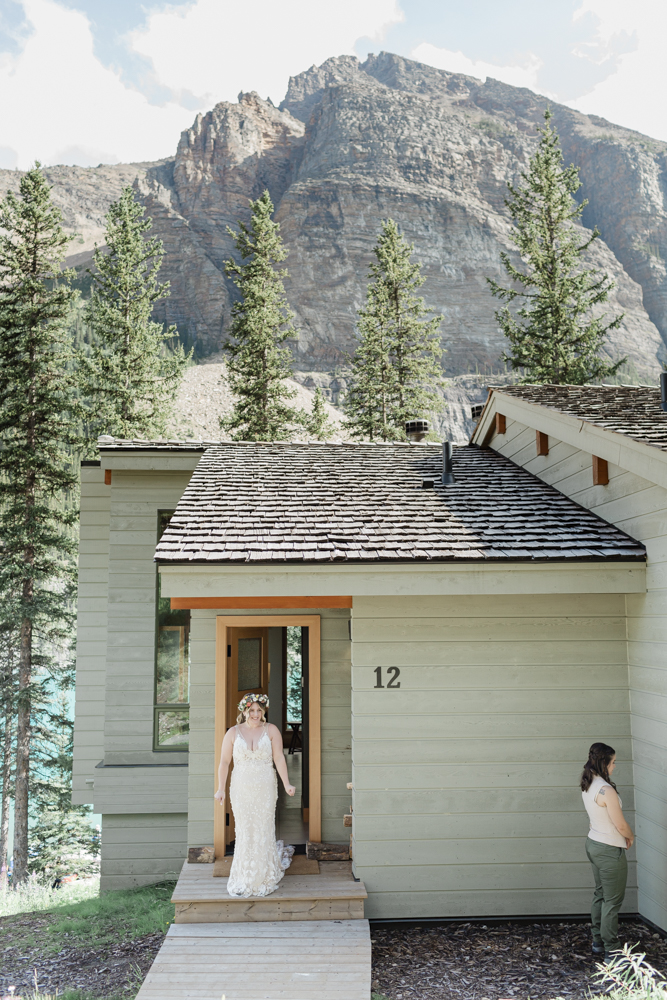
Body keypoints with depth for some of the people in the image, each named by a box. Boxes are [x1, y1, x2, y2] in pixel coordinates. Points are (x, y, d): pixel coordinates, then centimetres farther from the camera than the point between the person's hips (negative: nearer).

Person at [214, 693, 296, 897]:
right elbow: (224, 762, 2)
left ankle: (265, 878, 22)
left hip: (265, 788, 0)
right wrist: (220, 788, 0)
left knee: (264, 831, 5)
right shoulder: (233, 733, 0)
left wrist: (286, 784, -11)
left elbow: (279, 758, -5)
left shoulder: (271, 730, -2)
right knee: (244, 832, 5)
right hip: (241, 789, 1)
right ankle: (243, 879, 18)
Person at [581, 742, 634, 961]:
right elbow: (620, 825, -19)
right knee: (612, 901, 2)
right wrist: (630, 836, 2)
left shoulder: (587, 786, 3)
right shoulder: (606, 790, -26)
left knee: (600, 895, 20)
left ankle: (598, 942, 31)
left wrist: (623, 836, 10)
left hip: (593, 844, 9)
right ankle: (611, 952, 11)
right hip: (610, 850, -9)